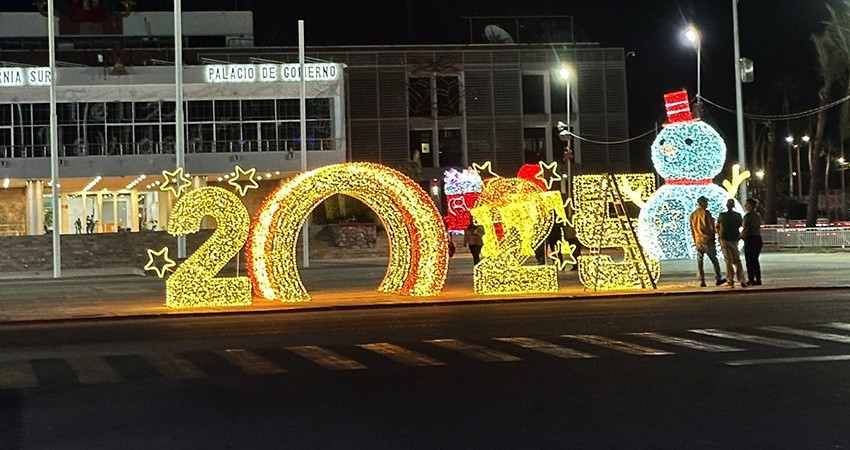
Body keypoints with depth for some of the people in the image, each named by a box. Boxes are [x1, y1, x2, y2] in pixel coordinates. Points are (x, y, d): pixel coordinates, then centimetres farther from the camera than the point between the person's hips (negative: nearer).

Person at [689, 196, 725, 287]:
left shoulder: (693, 214, 10)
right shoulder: (706, 212, -8)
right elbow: (711, 226, -7)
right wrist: (713, 238, 4)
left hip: (697, 241, 5)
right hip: (707, 240, -5)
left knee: (699, 261, 4)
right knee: (714, 260, 2)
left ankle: (701, 281, 0)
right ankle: (717, 279, 1)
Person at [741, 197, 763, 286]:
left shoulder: (748, 216, -14)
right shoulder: (758, 216, 12)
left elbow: (746, 229, -18)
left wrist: (740, 236, -2)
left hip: (750, 239, -8)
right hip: (758, 238, 8)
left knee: (749, 261, -1)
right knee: (755, 260, 14)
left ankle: (751, 279, -1)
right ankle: (758, 279, 13)